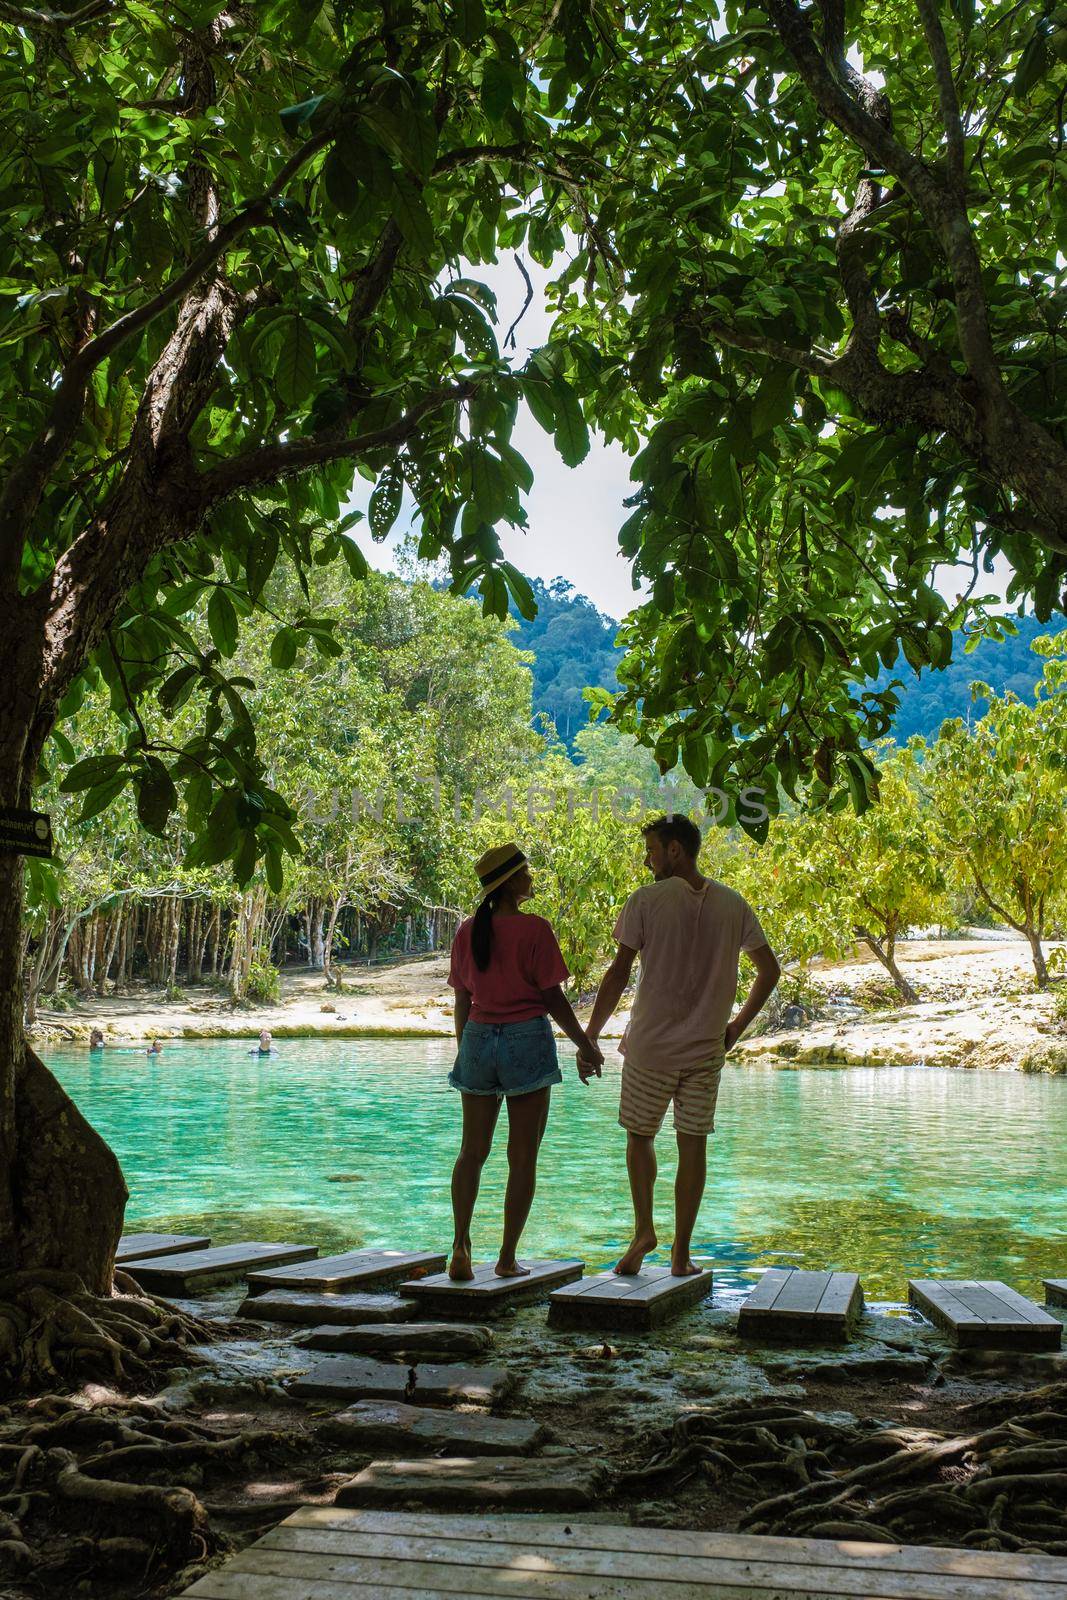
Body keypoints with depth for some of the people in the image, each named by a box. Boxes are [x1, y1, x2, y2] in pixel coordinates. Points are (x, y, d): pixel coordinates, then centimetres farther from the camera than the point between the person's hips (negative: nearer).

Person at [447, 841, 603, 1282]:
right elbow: (553, 998, -9)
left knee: (472, 1151, 12)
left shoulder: (467, 931, 5)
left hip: (478, 1039, 5)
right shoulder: (534, 928, -10)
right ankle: (507, 1258, 6)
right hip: (527, 1039, -4)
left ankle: (460, 1245, -3)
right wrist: (586, 1046, 0)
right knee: (522, 1157, 4)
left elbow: (462, 1001, 8)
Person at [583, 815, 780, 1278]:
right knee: (693, 1145, 7)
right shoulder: (733, 905, 4)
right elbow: (770, 970, 7)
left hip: (650, 1047, -3)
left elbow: (618, 973, -10)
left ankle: (643, 1228, 4)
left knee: (640, 1135, 15)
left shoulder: (647, 900, -8)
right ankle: (681, 1252, 9)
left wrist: (590, 1037, -3)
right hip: (706, 1049, 3)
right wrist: (736, 1027, 14)